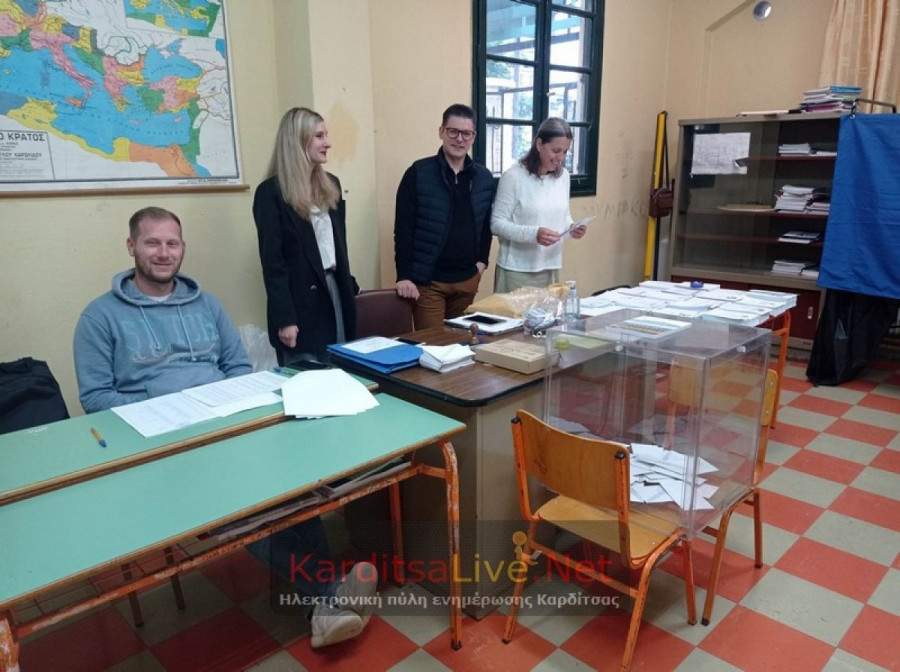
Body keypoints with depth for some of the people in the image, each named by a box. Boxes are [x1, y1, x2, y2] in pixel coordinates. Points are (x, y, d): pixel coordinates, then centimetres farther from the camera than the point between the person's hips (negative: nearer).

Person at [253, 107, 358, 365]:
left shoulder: (331, 185, 11)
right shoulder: (271, 192, -9)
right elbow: (272, 261, -12)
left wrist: (349, 286, 13)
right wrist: (284, 319, -17)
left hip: (336, 291, 6)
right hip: (300, 301, -6)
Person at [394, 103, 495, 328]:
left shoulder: (484, 177, 7)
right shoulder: (418, 173, -7)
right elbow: (403, 228, -9)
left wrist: (482, 260, 8)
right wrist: (404, 276, -14)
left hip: (468, 280, 5)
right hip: (428, 280, -4)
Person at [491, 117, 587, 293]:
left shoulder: (563, 175, 8)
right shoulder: (514, 176, -11)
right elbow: (497, 224, -12)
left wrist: (571, 227, -4)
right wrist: (533, 234, -25)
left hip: (551, 269, 6)